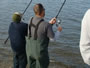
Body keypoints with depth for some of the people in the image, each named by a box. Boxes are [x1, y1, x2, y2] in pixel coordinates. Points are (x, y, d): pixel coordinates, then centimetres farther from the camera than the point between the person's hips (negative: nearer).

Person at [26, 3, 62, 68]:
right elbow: (53, 39, -12)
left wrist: (50, 23, 9)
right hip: (40, 52, -6)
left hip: (30, 50, 6)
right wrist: (59, 31, 7)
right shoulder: (46, 25, -24)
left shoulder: (31, 20, -3)